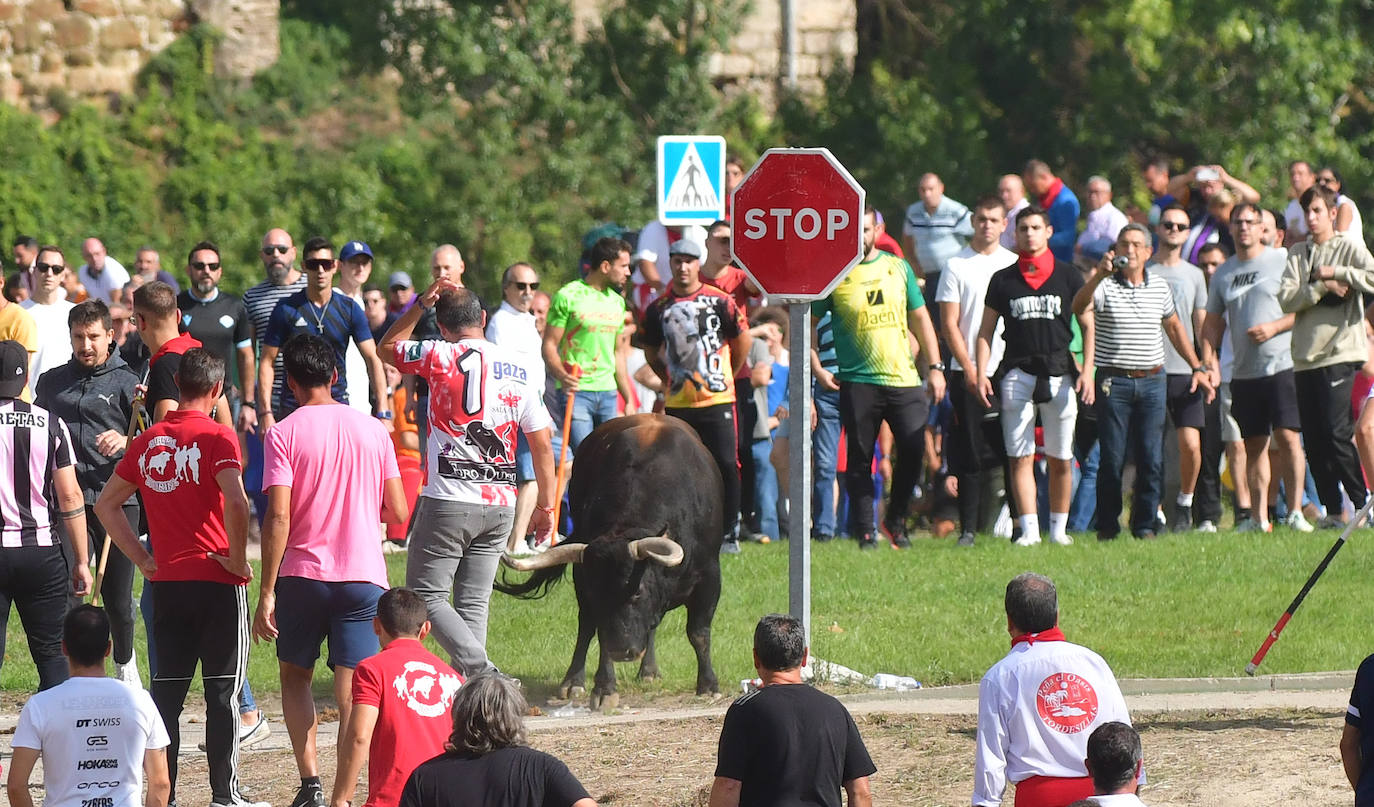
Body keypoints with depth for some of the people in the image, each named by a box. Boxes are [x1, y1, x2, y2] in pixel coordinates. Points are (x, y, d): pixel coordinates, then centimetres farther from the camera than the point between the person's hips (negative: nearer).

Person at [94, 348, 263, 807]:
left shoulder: (148, 441, 7)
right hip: (218, 581, -4)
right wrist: (237, 559, -12)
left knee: (166, 691, 9)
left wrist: (142, 559, 13)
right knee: (223, 691, 1)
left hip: (166, 583, 4)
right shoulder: (217, 438, -10)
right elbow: (236, 503, -25)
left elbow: (106, 504, 14)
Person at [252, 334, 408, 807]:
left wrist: (266, 593, -10)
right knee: (351, 693, 0)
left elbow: (278, 517, -13)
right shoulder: (372, 431, 5)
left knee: (295, 677, 17)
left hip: (302, 574, -2)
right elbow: (398, 513, 6)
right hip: (364, 574, 2)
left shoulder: (284, 434, -5)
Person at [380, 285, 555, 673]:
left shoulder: (441, 356, -6)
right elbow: (542, 445, 9)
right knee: (473, 605, 10)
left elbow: (387, 348, 14)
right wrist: (546, 507, 16)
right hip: (501, 506, 5)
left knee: (427, 596, 1)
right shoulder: (517, 369, 7)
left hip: (449, 501, -5)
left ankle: (483, 672, -18)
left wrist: (421, 303, 15)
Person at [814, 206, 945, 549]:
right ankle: (865, 532, 7)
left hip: (903, 377, 2)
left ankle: (896, 520, 12)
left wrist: (935, 366, 11)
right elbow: (808, 324, 6)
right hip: (857, 380, -2)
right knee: (860, 459, 0)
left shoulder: (899, 268, 11)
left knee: (914, 448, -7)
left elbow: (920, 318, 16)